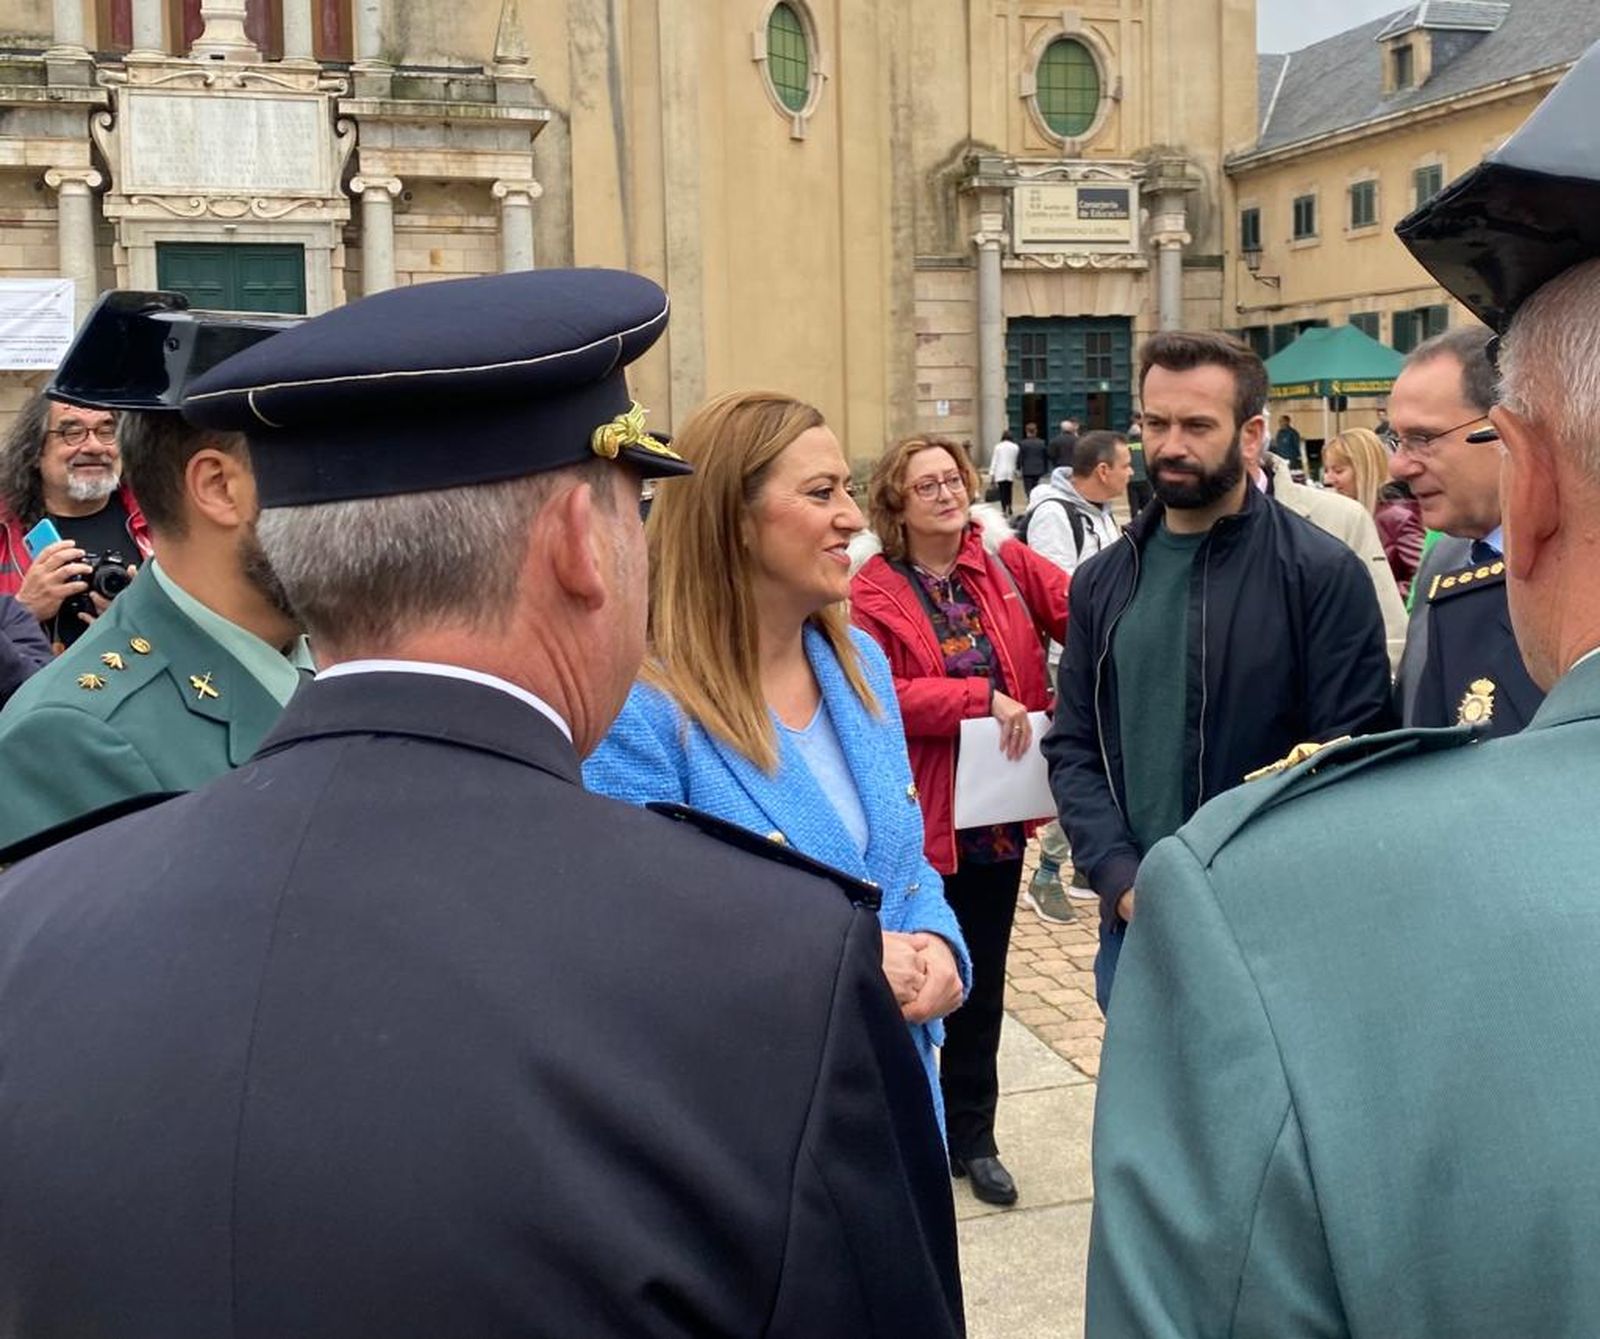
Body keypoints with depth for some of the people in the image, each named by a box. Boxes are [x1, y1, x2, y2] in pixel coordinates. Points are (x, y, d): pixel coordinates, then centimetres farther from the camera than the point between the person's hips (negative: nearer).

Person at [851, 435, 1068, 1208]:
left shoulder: (1005, 562, 2)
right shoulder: (873, 593, -11)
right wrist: (982, 697, -22)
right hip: (919, 817, -4)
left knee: (983, 982, 16)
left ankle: (973, 1138, 32)